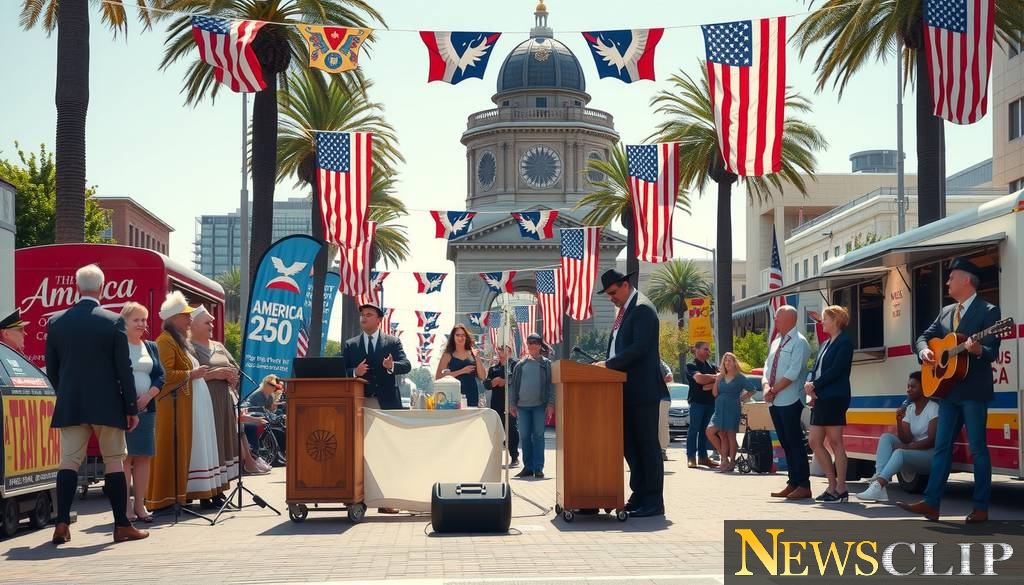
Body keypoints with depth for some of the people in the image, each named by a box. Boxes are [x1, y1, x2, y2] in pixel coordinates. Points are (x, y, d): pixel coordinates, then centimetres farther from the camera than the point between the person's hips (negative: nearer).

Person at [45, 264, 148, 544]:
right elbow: (124, 369, -7)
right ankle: (122, 526, 8)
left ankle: (62, 524, -3)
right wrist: (132, 408, 0)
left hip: (69, 406, 3)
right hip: (107, 405, -2)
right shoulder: (114, 321, -8)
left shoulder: (56, 322, 2)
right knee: (114, 462, 5)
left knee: (69, 461, 6)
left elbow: (51, 369, 8)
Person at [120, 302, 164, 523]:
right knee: (124, 456, -7)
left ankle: (140, 505, 11)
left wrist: (147, 396, -5)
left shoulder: (151, 347, 17)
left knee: (143, 456, 5)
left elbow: (160, 376, 12)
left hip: (146, 407, 6)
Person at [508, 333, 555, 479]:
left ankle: (538, 468, -1)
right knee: (525, 436, 4)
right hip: (522, 405, 3)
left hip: (539, 405, -3)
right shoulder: (520, 364, 12)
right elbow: (513, 384, 13)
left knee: (538, 436, -3)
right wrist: (512, 404, 6)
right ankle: (528, 467, 11)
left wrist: (551, 404, -7)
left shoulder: (546, 363, 6)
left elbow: (551, 384, 2)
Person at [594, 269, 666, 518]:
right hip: (628, 391, 10)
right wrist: (606, 364, 7)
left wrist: (608, 364, -19)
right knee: (630, 445, 12)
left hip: (643, 391, -10)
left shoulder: (642, 309, -12)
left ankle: (653, 502, 0)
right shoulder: (624, 310, 18)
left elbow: (639, 348, -21)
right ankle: (639, 496, 19)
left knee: (647, 445, -4)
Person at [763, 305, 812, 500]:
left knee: (794, 443, -7)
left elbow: (792, 374, -16)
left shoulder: (799, 343, -8)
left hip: (790, 401, -8)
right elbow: (767, 368, 15)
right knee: (785, 444, 10)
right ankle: (792, 484, 14)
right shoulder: (776, 343, 18)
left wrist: (774, 390, -13)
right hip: (774, 402, 8)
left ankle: (803, 486, -4)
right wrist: (766, 387, -4)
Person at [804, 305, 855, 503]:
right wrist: (809, 386, -5)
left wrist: (814, 386, -10)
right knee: (815, 442, 7)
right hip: (820, 398, 9)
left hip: (835, 398, -9)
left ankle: (841, 489, -3)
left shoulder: (844, 343, -6)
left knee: (835, 442, -7)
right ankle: (832, 485, 13)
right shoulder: (825, 344, 20)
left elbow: (835, 370, -15)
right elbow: (814, 369, 14)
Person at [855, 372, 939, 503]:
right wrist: (899, 421, -13)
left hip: (931, 454, -7)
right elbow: (906, 440, 3)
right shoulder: (909, 409, 12)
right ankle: (878, 480, -35)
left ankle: (877, 487, -48)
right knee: (886, 437, -14)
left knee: (900, 453, -33)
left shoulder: (933, 408, -7)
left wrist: (907, 447, -24)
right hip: (913, 452, 7)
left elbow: (932, 440, -16)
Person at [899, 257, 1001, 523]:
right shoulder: (946, 312, 16)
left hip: (974, 390, -7)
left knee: (978, 448, -2)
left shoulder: (988, 311, -6)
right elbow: (925, 336, 19)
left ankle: (981, 507, 4)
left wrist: (977, 349, -35)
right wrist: (924, 351, -3)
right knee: (942, 447, 5)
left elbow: (992, 351, -13)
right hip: (948, 389, 7)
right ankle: (931, 503, 4)